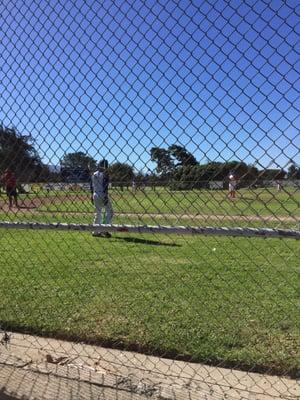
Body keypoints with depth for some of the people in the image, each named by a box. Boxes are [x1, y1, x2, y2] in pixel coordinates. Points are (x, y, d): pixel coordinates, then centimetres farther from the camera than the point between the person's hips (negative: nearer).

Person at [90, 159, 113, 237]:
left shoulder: (94, 174, 11)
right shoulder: (105, 174, -9)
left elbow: (91, 186, 13)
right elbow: (105, 186, -18)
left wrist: (92, 196, 19)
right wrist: (106, 196, -19)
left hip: (95, 195, 7)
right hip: (102, 195, -7)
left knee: (98, 213, 15)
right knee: (109, 211, 4)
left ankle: (95, 231, 15)